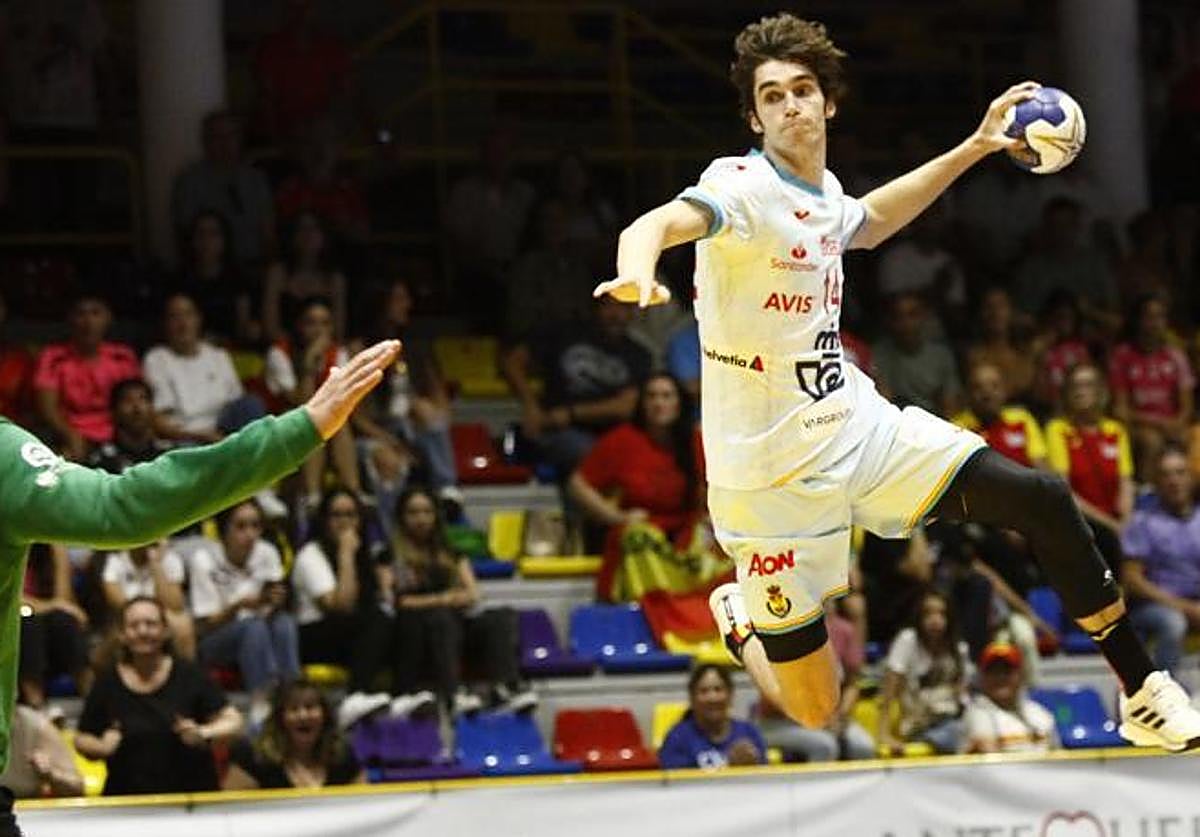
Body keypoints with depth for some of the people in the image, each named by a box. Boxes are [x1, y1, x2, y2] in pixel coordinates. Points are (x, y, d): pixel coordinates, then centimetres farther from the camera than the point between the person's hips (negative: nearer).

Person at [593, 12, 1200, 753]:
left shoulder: (821, 189, 5)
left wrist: (975, 148, 28)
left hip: (860, 427, 7)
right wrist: (636, 273, -65)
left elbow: (865, 224, 31)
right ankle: (742, 616, 33)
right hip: (774, 471, -7)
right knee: (816, 710, -2)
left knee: (1041, 500, -7)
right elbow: (657, 225, -41)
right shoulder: (743, 186, -19)